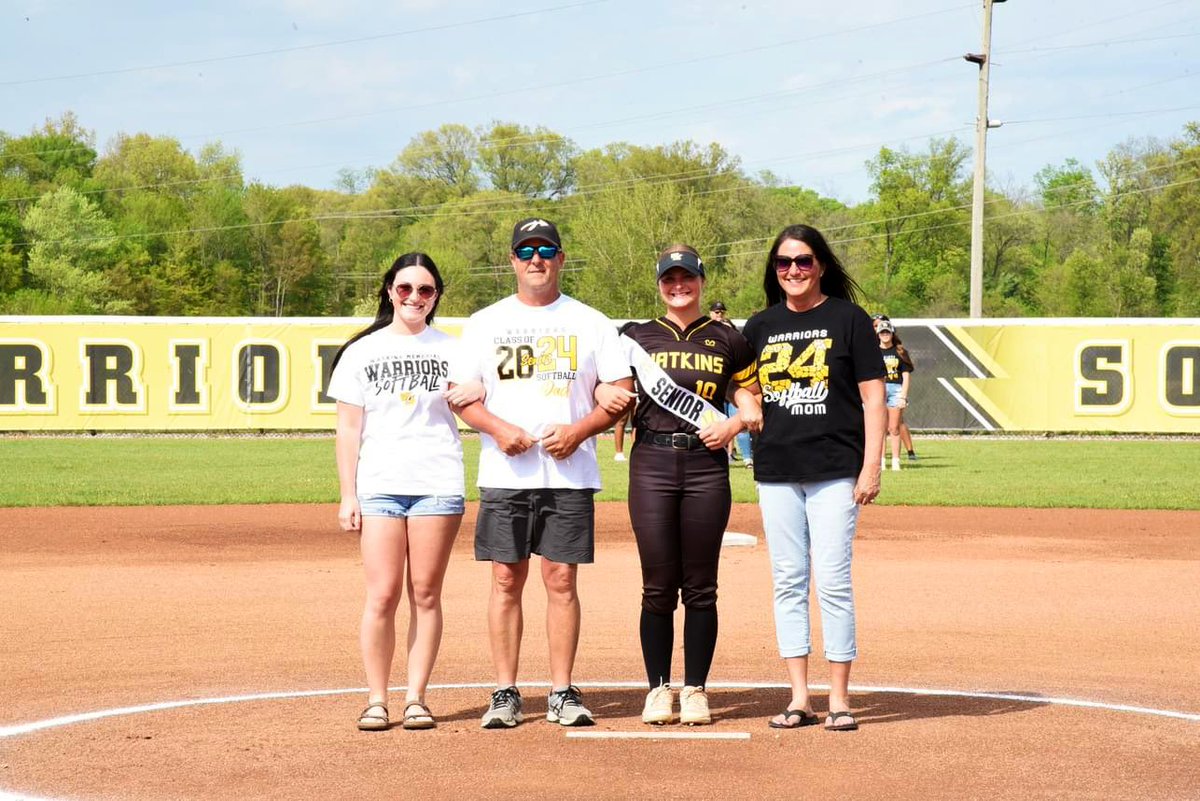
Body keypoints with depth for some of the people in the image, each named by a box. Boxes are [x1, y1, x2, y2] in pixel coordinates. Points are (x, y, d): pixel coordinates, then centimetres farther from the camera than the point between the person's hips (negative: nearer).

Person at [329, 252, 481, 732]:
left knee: (426, 594, 1)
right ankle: (376, 700, 2)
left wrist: (481, 393, -12)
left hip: (438, 485, 1)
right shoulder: (362, 352, 9)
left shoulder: (452, 350, 10)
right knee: (383, 595, -6)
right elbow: (349, 429, 7)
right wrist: (348, 495, 1)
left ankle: (416, 698, 6)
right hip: (379, 486, -1)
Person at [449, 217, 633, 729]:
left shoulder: (589, 322, 8)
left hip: (569, 474, -1)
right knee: (506, 580, 0)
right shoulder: (485, 323, 10)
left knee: (562, 579, -2)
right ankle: (505, 693, 5)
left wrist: (578, 431, -11)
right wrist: (498, 428, -10)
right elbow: (459, 394, 8)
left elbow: (621, 391, 5)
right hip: (504, 473, 1)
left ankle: (563, 693, 3)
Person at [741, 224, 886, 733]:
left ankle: (839, 699, 0)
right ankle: (798, 698, 11)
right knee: (788, 581, 6)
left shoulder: (848, 319, 0)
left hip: (834, 471, -4)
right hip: (776, 474, 4)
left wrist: (871, 466, -9)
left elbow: (873, 396, -2)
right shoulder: (761, 326, 12)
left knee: (832, 581, -7)